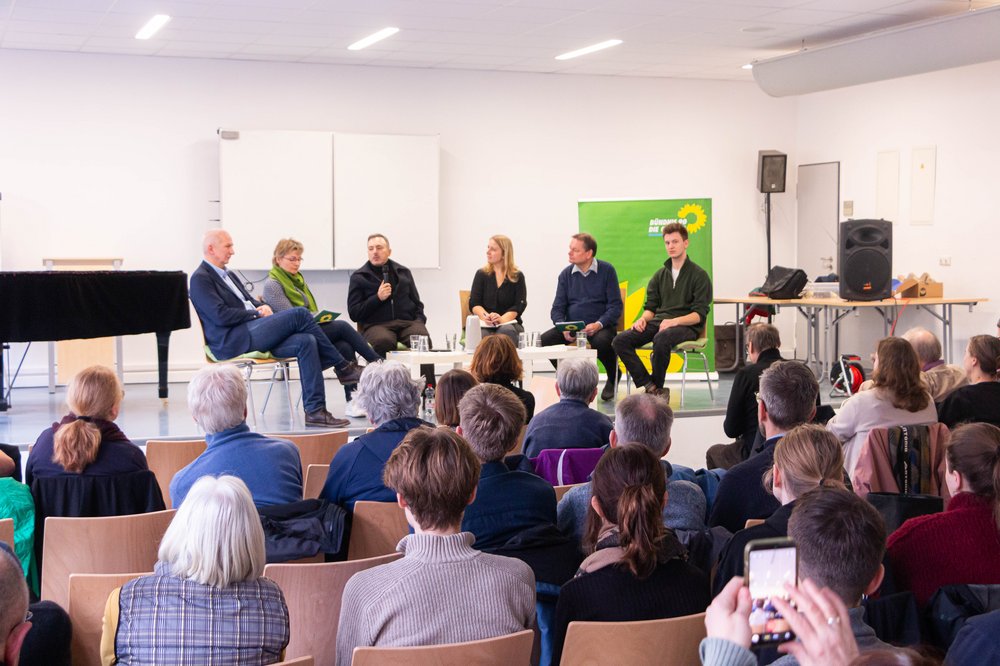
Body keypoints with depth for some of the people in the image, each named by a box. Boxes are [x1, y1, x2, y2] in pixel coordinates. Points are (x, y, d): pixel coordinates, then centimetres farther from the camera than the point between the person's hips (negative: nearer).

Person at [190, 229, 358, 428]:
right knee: (299, 313, -21)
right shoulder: (200, 279, -3)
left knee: (306, 341, -17)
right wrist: (257, 313, -8)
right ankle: (342, 366, -8)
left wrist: (263, 306, 2)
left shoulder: (228, 275, 26)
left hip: (252, 333, 9)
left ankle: (315, 411, -21)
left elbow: (250, 301, 26)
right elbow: (221, 316, -15)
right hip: (232, 341, -9)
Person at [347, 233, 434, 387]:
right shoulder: (358, 277, 12)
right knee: (383, 340, -39)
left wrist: (419, 320, 5)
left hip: (407, 322, 2)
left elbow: (417, 303, 26)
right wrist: (378, 298, -6)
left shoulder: (403, 272, 22)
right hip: (376, 325, -2)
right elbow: (354, 313, 6)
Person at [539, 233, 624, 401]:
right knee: (544, 340, -22)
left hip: (600, 326, -3)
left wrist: (599, 324, -22)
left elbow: (615, 306, -5)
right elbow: (557, 308, 7)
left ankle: (613, 378, -4)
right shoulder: (566, 274, 9)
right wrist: (563, 327, -15)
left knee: (601, 342, -37)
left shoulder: (606, 271, -1)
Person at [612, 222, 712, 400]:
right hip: (659, 322, 6)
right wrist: (643, 318, -5)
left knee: (661, 339, -40)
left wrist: (675, 321, -23)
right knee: (620, 341, -18)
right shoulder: (660, 275, 20)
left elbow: (700, 314, -7)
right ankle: (650, 387, -23)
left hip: (687, 326, -6)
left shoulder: (699, 275, 1)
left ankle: (656, 387, -19)